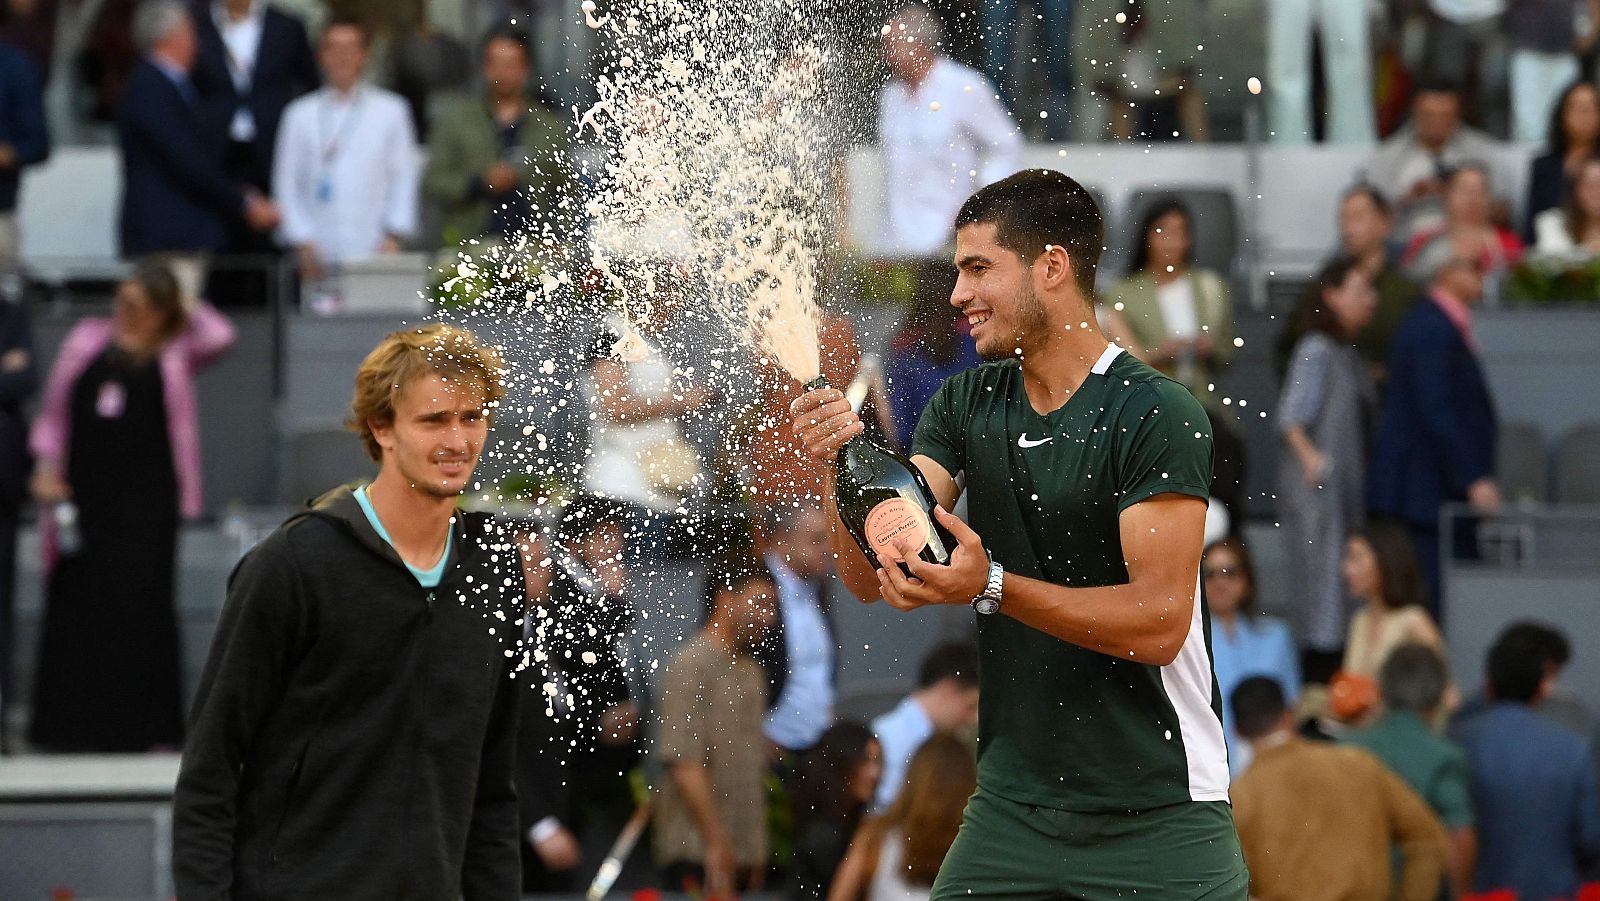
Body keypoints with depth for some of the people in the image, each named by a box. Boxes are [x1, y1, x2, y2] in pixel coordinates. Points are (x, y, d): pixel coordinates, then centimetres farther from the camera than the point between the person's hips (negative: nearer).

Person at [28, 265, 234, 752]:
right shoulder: (87, 340, 13)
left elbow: (219, 336, -15)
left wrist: (186, 305, 1)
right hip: (84, 493, 3)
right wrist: (46, 465, 0)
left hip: (146, 500, -3)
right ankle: (75, 724, 6)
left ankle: (146, 725, 1)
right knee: (77, 607, 1)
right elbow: (55, 408, 13)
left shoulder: (176, 354, 6)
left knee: (141, 609, -4)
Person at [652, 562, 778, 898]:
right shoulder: (692, 666, -8)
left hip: (744, 856, 8)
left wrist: (758, 854, 15)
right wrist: (717, 844, -18)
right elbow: (684, 764, -15)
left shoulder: (750, 670, 18)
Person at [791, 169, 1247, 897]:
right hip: (1012, 804, 5)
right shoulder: (965, 405, 7)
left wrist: (991, 586, -30)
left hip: (1157, 819, -5)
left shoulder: (1159, 415, -13)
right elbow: (872, 580, 0)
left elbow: (1160, 622, -19)